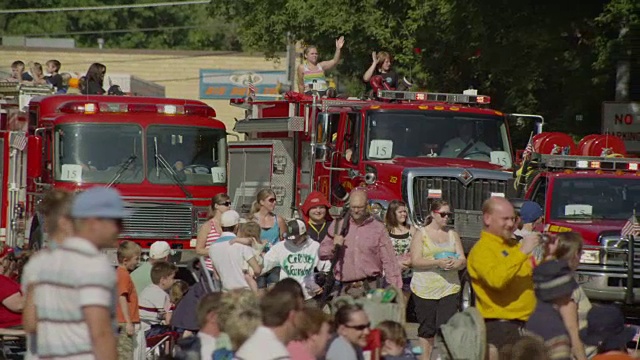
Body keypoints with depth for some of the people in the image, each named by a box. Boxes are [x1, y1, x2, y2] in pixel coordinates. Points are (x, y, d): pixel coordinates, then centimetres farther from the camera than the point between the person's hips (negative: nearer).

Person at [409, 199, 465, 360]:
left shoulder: (452, 234, 14)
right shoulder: (421, 234, 3)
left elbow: (463, 261, 11)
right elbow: (415, 261, -7)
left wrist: (456, 263, -14)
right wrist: (438, 263, -20)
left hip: (449, 288, 2)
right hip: (425, 290, -2)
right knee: (427, 329, 3)